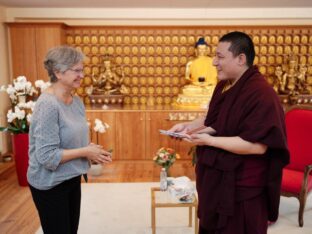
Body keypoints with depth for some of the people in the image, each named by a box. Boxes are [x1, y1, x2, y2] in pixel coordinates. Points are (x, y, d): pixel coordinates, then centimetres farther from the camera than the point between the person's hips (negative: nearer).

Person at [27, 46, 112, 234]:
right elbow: (46, 156, -26)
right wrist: (86, 152, -21)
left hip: (72, 179, 8)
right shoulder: (48, 105, -24)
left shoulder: (76, 101, 1)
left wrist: (93, 149, -8)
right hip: (50, 184, -8)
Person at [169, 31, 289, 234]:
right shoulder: (224, 86, 4)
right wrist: (189, 126, 0)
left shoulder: (261, 94, -24)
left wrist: (209, 141, -26)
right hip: (218, 178, 9)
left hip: (242, 187, -8)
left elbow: (257, 145, -29)